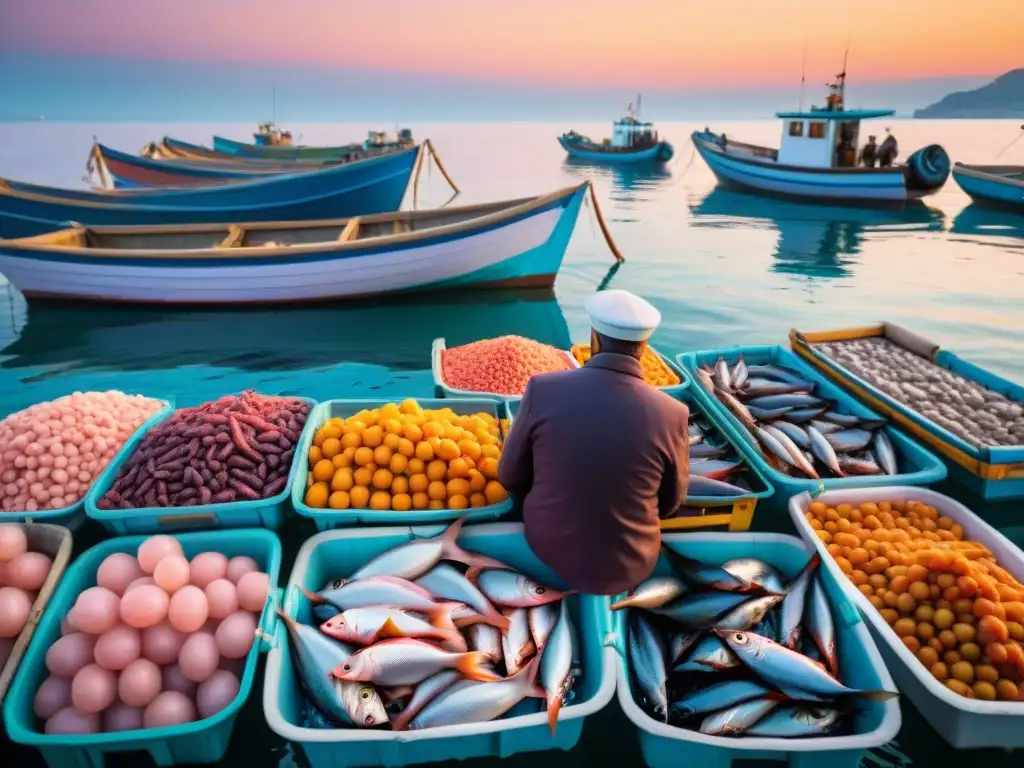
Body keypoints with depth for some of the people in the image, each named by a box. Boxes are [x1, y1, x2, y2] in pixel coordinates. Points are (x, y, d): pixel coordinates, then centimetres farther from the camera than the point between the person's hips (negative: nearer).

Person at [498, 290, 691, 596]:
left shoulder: (543, 390, -19)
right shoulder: (672, 414, -19)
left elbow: (511, 477, -5)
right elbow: (670, 503, -2)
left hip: (546, 549, 1)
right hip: (627, 566, 0)